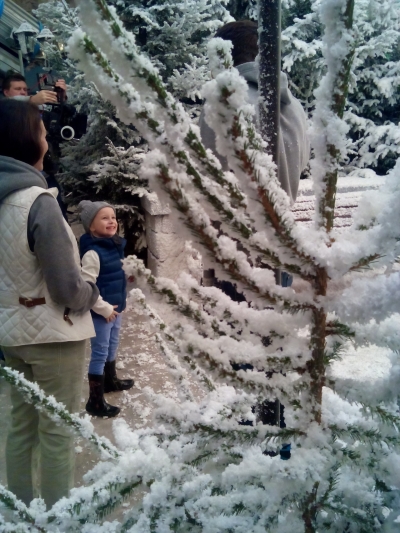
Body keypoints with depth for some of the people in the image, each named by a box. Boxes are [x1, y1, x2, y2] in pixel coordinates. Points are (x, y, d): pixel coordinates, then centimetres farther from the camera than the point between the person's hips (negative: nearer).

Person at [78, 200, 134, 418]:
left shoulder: (114, 246, 5)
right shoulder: (92, 252, -23)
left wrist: (118, 304, 15)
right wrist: (104, 308, -20)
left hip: (115, 308, 9)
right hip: (101, 312, -9)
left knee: (112, 347, 25)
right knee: (100, 353, 0)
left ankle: (111, 380, 46)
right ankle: (95, 402, 11)